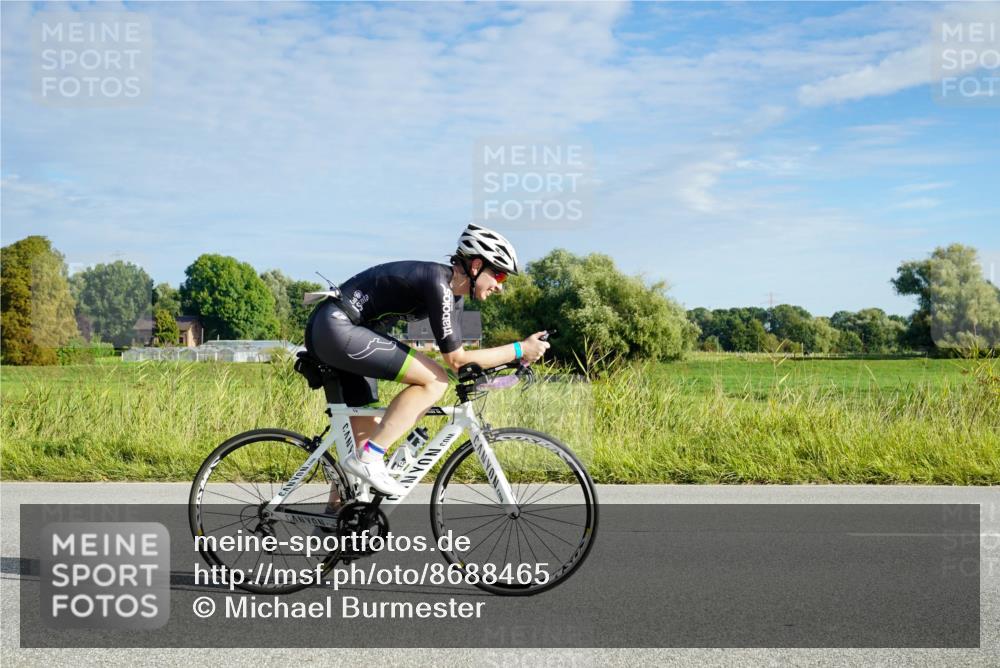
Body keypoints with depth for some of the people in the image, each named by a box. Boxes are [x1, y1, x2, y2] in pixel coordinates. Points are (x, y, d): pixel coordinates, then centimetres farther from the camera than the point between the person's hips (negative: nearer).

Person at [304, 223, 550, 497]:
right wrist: (519, 350, -12)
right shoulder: (438, 284, -18)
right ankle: (369, 458, -14)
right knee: (435, 381, -15)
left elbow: (456, 353, 17)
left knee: (364, 431, 15)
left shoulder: (453, 291, 12)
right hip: (337, 329, -11)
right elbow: (456, 360, -16)